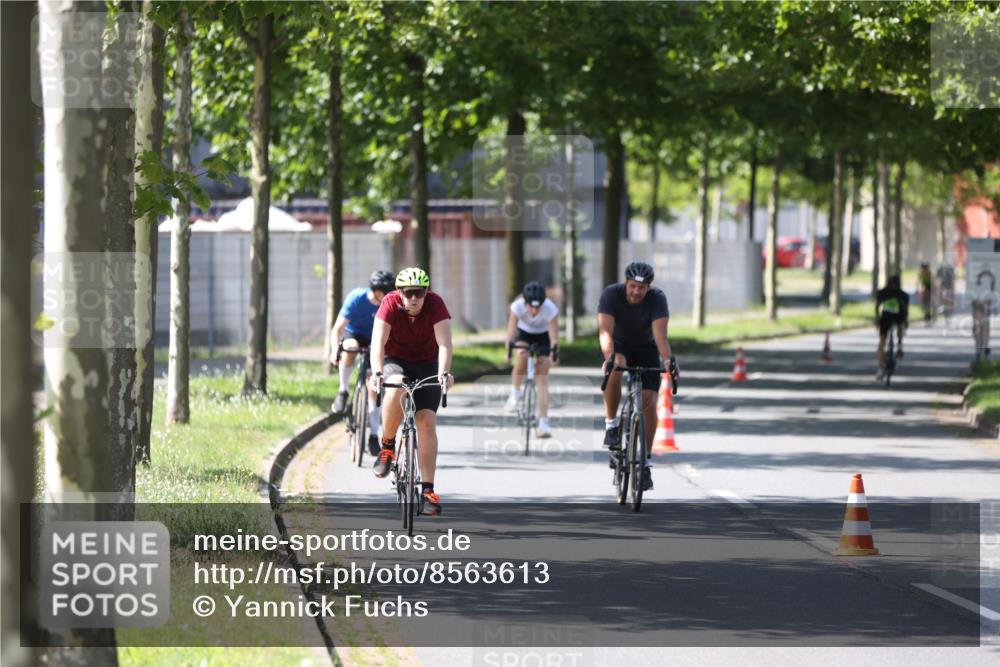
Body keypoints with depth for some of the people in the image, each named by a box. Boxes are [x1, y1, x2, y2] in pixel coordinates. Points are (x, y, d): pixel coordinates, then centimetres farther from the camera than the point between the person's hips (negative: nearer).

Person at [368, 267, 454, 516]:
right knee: (396, 389, -36)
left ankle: (427, 490, -11)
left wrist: (444, 373, -46)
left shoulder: (435, 304, -20)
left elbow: (444, 343, -29)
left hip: (426, 365, 1)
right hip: (395, 361, -1)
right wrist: (376, 372, -47)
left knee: (427, 421, -13)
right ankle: (387, 446, -14)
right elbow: (378, 341, -30)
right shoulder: (390, 304, -21)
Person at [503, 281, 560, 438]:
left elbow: (554, 337, -31)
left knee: (542, 377, -10)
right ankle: (515, 395, -4)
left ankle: (543, 423, -10)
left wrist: (554, 353, -45)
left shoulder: (550, 309, -34)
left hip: (543, 335, -1)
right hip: (524, 332, 1)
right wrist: (508, 352, -45)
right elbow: (511, 331, -32)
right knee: (522, 359, -30)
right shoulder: (517, 306, -32)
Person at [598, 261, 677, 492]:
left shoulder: (657, 298, -25)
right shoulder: (611, 294, -26)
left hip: (646, 350, 1)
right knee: (616, 369, -37)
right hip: (620, 345, -1)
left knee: (649, 402, -12)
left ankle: (645, 464, -1)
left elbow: (660, 334, -36)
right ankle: (611, 425, -20)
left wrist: (669, 360, -54)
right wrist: (610, 357, -55)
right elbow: (605, 330, -37)